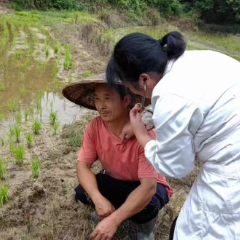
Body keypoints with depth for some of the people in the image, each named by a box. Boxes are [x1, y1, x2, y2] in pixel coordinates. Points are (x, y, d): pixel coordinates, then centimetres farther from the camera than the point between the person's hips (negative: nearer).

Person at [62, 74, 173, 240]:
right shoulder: (94, 127, -20)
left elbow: (148, 186, -38)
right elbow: (83, 166, -18)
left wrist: (114, 220, -45)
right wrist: (98, 199, -36)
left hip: (146, 186, -4)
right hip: (116, 181, 4)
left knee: (146, 206, -35)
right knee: (82, 193, -21)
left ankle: (146, 226, 3)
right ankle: (118, 209, 11)